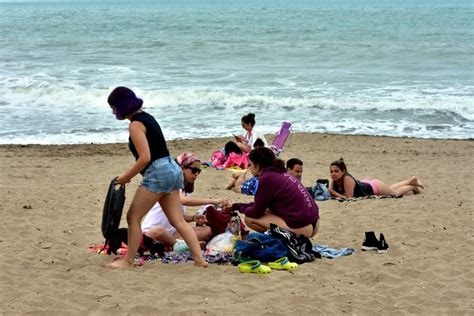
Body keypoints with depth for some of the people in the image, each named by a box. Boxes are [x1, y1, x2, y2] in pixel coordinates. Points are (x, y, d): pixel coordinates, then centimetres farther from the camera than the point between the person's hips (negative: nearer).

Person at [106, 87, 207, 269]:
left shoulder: (135, 124, -12)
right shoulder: (146, 117, 17)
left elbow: (145, 158, -20)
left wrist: (126, 177, -8)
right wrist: (129, 174, 16)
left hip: (158, 173, -10)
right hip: (172, 170, 10)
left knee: (133, 218, 1)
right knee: (178, 221, 8)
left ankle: (128, 261, 7)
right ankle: (199, 259, 3)